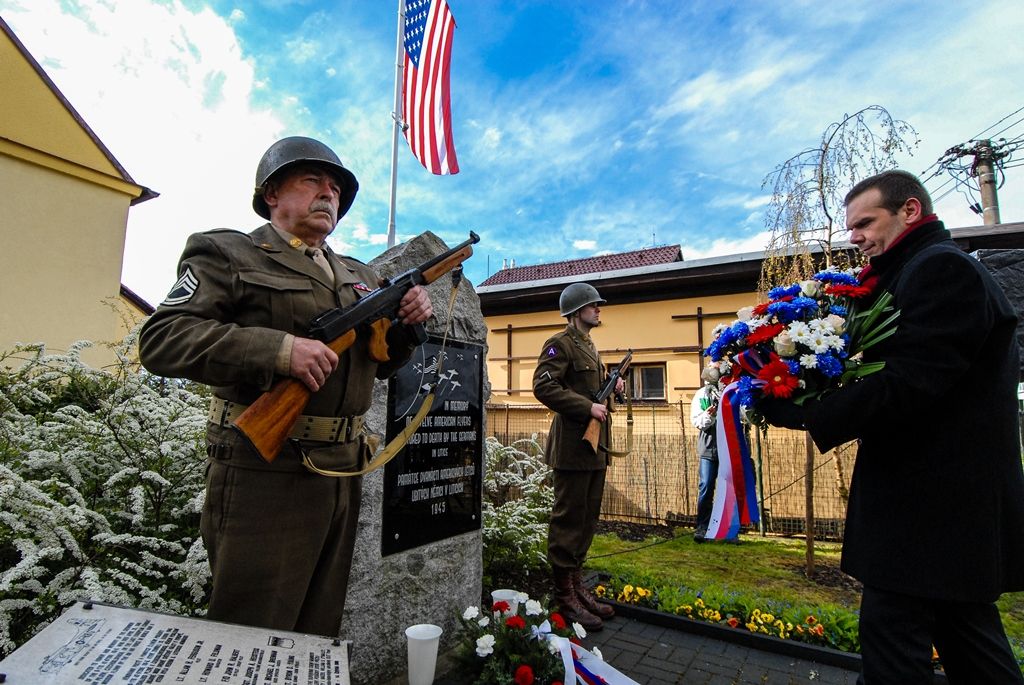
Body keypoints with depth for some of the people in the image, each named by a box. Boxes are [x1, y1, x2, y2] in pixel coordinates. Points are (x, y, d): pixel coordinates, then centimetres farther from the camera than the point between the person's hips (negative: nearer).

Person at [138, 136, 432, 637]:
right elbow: (160, 339, -12)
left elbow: (379, 364, 21)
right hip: (264, 475, -6)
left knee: (318, 637, 19)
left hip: (344, 475, 6)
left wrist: (408, 324, 0)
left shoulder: (359, 275, 18)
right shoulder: (229, 254, 1)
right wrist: (278, 349, -23)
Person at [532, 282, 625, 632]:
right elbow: (544, 386, -20)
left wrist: (613, 388, 9)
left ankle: (576, 583, 27)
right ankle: (564, 595, 10)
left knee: (588, 518, 15)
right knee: (568, 519, -1)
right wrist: (588, 407, -21)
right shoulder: (560, 343, -9)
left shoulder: (590, 347, 21)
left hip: (595, 445, 10)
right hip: (572, 444, -10)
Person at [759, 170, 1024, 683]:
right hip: (956, 492, 10)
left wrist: (804, 414, -22)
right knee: (964, 630, 21)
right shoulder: (941, 266, 18)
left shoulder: (942, 266, -14)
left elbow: (908, 382, -25)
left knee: (892, 640, -2)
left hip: (928, 500, -10)